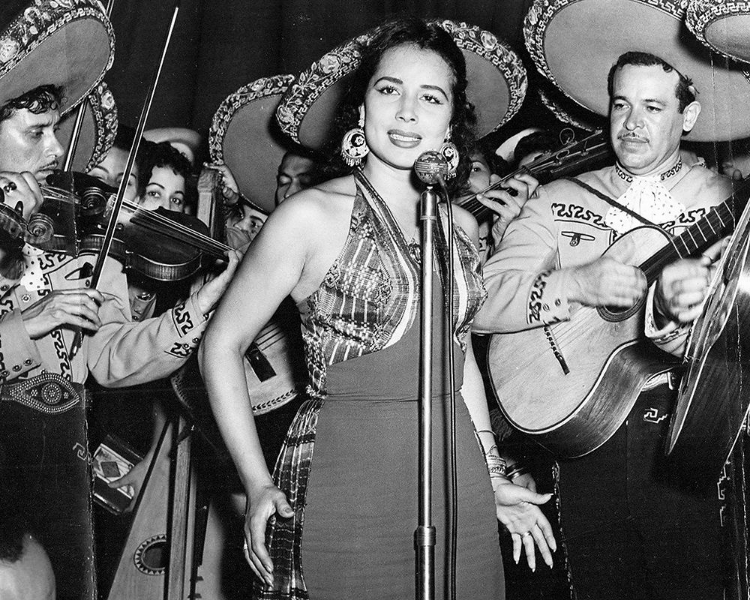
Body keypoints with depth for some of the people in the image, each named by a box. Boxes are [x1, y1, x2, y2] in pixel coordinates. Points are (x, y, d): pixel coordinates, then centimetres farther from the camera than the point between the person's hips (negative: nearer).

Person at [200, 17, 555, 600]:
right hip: (346, 488, -5)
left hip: (454, 485, 5)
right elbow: (222, 345, -5)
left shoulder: (462, 225, 7)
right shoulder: (312, 214, -9)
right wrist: (257, 484, -10)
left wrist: (493, 478, 19)